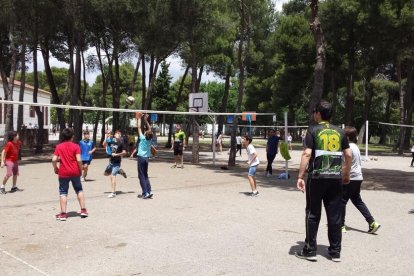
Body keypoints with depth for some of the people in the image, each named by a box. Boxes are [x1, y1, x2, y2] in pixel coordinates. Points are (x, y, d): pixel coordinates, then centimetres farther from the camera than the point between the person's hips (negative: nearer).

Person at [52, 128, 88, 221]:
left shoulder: (59, 147, 0)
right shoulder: (75, 146, -4)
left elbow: (54, 159, -9)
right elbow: (79, 160, -13)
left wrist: (55, 168, 8)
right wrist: (80, 169, 1)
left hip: (63, 172, 0)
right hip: (75, 172, 0)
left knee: (63, 192, 5)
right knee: (79, 190, 16)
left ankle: (63, 213, 2)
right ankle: (83, 210, 17)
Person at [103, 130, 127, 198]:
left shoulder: (121, 143, -12)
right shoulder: (112, 141, 3)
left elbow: (124, 152, -16)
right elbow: (104, 145, 10)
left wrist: (116, 154, -23)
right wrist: (106, 137, -3)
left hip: (117, 162, -7)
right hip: (111, 161, 7)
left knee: (113, 176, -12)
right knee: (106, 173, 21)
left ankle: (113, 192, -7)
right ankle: (119, 171, 31)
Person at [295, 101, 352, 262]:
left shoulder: (313, 130, -3)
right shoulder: (339, 132, 9)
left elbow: (307, 154, -12)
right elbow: (348, 155, 9)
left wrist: (300, 176, -12)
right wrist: (346, 174, 22)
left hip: (317, 177, -3)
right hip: (336, 178, 3)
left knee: (313, 214, 6)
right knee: (335, 215, 9)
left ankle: (310, 250, 10)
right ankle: (335, 251, 16)